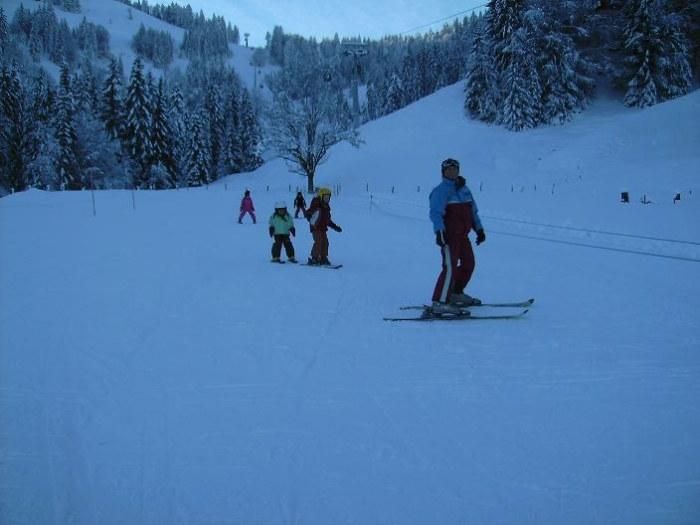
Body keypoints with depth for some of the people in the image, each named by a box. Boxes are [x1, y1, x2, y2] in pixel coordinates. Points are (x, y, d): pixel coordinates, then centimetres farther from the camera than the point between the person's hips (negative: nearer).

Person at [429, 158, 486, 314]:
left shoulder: (464, 189, 15)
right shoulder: (441, 190, -9)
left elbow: (473, 211, 22)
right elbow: (435, 213, -19)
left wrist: (479, 229, 19)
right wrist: (439, 231, -30)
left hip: (462, 235, 9)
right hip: (449, 235, -9)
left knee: (468, 263, 17)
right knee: (450, 267, -16)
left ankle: (456, 293, 31)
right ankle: (439, 302, -17)